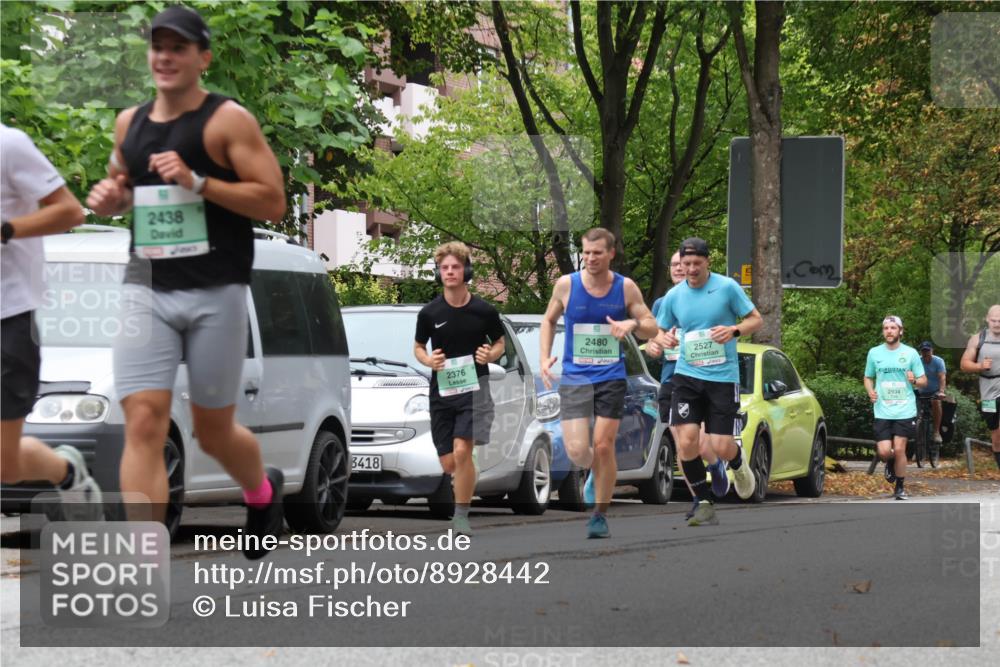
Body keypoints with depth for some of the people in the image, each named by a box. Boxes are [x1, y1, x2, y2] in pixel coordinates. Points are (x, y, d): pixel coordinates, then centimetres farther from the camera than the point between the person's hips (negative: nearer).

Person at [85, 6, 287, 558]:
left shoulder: (228, 120, -5)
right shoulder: (129, 123, 11)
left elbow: (273, 203, -10)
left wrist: (197, 182, -20)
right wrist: (110, 198, 4)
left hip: (215, 294, -3)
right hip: (145, 290, 4)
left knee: (214, 431, 9)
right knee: (143, 422, -12)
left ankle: (262, 492, 44)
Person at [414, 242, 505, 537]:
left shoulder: (484, 311, -4)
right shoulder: (429, 313, -1)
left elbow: (500, 343, 11)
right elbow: (418, 347, 13)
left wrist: (490, 355, -11)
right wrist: (428, 360, -9)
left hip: (474, 388, -3)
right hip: (441, 391, 3)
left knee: (462, 451, -19)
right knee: (447, 463, 4)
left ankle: (461, 516, -9)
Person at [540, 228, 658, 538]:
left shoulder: (626, 288, -1)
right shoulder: (566, 285, -1)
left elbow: (652, 328, 5)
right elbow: (549, 320, 14)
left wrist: (632, 324, -18)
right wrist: (545, 358, 2)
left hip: (611, 378, 0)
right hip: (574, 378, 0)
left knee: (604, 447, -4)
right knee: (577, 451, -10)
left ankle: (600, 515, 10)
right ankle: (597, 469, 27)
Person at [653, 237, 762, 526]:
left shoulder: (727, 287, -3)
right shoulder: (673, 296, 5)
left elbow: (756, 319, 3)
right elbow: (660, 331, 17)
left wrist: (734, 331, -16)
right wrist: (664, 339, -7)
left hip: (723, 376, -2)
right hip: (687, 375, 2)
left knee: (721, 446, -6)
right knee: (686, 440, -13)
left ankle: (738, 463, 33)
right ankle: (704, 505, 2)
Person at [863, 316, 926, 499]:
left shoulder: (910, 353, 1)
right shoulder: (874, 353, 6)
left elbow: (924, 381, 5)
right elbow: (868, 378, 16)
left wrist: (914, 381, -18)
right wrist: (870, 391, -5)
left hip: (905, 410, -1)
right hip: (882, 411, 1)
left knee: (899, 450, -5)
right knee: (884, 452, -7)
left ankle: (900, 487, 13)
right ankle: (891, 464, 29)